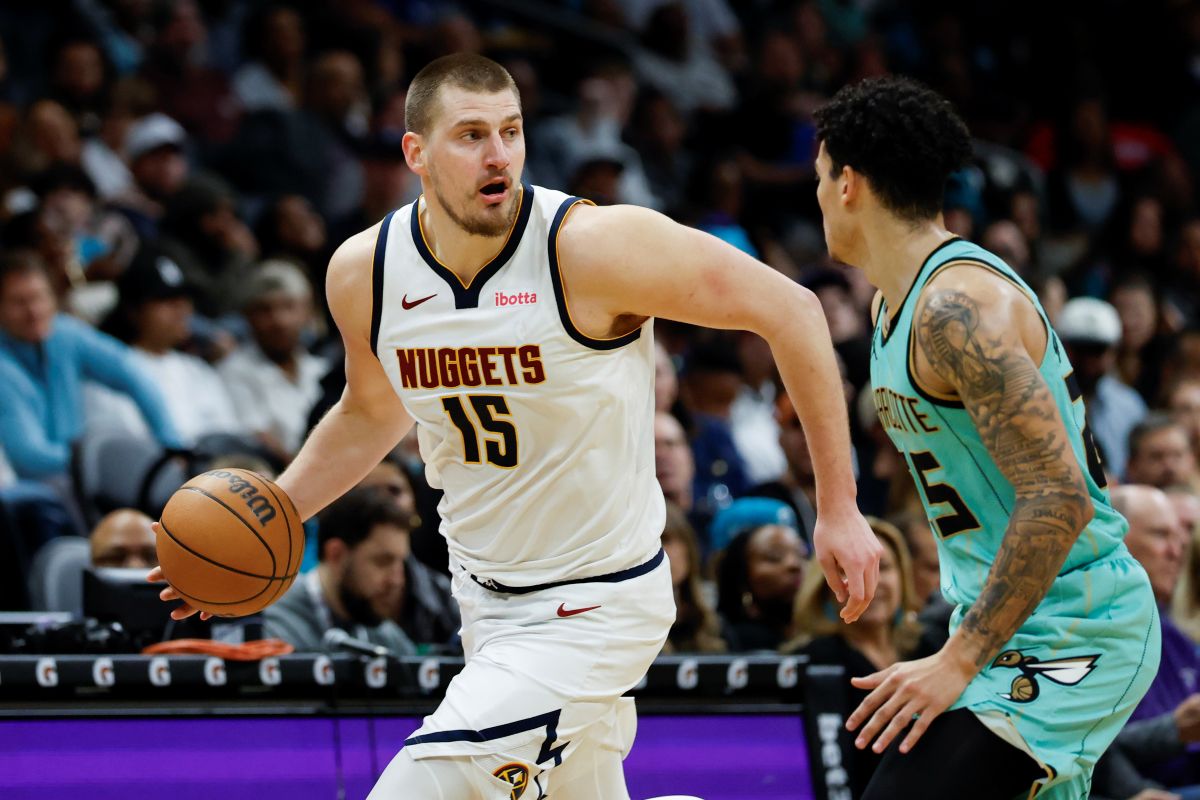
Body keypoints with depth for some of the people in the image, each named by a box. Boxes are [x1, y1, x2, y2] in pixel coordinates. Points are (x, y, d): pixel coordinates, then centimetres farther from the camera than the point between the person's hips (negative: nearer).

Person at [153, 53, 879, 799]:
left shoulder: (596, 246, -24)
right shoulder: (364, 273, -7)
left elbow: (788, 309, -16)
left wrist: (838, 507, -16)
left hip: (595, 607, -6)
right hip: (487, 596, 6)